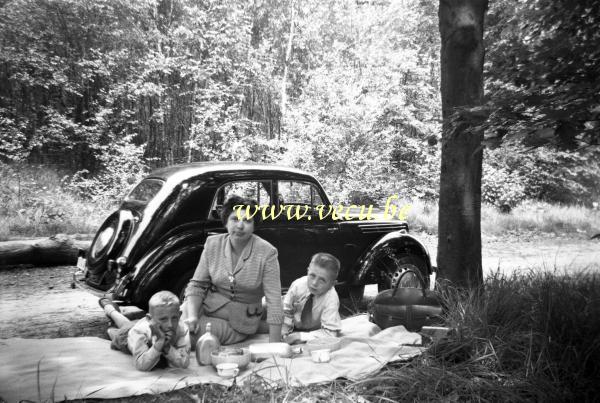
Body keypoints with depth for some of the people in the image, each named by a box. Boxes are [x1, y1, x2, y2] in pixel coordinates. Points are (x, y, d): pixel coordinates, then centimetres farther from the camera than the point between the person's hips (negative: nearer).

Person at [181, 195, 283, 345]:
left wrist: (274, 347, -20)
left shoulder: (267, 252, -15)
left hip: (240, 322, -3)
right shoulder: (213, 244, -4)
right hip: (207, 308, 3)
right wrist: (192, 316, -19)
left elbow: (273, 301, -16)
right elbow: (197, 284, -1)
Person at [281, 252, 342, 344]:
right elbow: (286, 309, -10)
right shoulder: (298, 285, -27)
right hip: (295, 325, 3)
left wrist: (301, 336, -37)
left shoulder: (331, 300, -36)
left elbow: (330, 333, -35)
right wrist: (284, 333, -20)